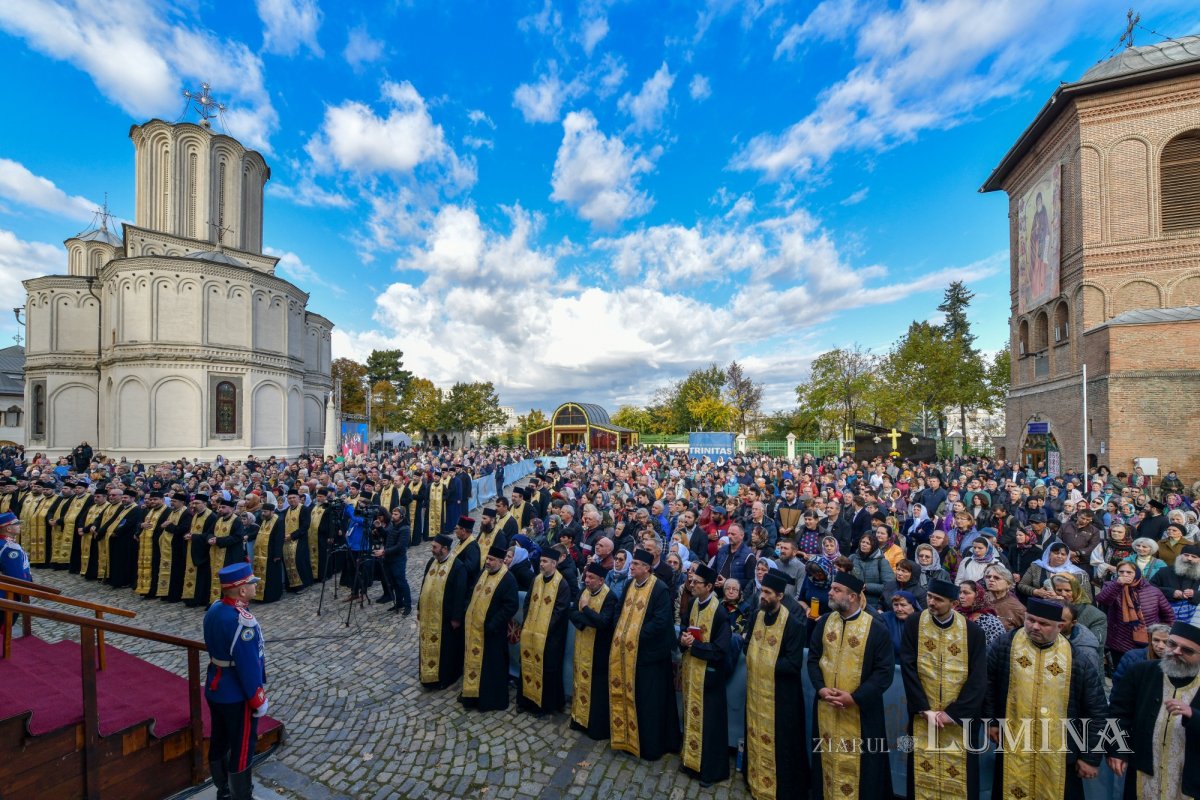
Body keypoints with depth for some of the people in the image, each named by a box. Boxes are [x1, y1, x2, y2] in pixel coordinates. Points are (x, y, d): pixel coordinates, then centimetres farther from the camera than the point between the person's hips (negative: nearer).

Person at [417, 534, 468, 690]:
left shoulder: (458, 566, -22)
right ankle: (430, 675, 40)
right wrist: (419, 608, 13)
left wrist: (456, 617, -17)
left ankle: (445, 677, 30)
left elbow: (460, 594, -19)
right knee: (429, 645, 20)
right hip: (429, 613, 7)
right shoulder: (431, 561, 1)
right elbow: (424, 585, 11)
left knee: (446, 647, 10)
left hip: (446, 616, -7)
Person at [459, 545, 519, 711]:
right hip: (475, 627, 8)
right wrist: (469, 615, 9)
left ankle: (491, 699, 25)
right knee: (474, 660, 21)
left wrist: (492, 625, -24)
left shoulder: (507, 580, -21)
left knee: (491, 665, 7)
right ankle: (473, 692, 41)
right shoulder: (484, 572, 3)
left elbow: (511, 606, -24)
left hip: (490, 631, -8)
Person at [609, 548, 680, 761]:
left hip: (648, 652, -7)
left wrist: (638, 637, -19)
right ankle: (629, 738, 38)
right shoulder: (629, 585, 4)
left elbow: (661, 621, -22)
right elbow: (621, 612, 14)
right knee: (628, 696, 19)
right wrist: (620, 633, -1)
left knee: (649, 700, 7)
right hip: (627, 651, 7)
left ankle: (651, 746, 25)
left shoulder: (660, 589, -18)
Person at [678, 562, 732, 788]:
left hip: (708, 674, -7)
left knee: (708, 721, 8)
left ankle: (712, 769, 27)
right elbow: (685, 630, 11)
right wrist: (683, 640, -11)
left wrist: (693, 644, -21)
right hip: (691, 670, 7)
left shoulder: (719, 612, -22)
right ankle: (691, 759, 38)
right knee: (692, 716, 20)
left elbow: (720, 649, -22)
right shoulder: (694, 605, 0)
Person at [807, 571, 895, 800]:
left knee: (855, 761, 10)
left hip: (860, 711, -4)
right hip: (826, 706, 4)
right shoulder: (824, 622, -2)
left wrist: (854, 697, -18)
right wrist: (820, 688, -12)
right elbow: (813, 658, 3)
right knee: (828, 756, 18)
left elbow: (885, 671, -12)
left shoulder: (877, 629, -14)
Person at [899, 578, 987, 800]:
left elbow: (978, 679, -8)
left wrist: (951, 713, -12)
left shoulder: (973, 632, -7)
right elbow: (908, 669, -8)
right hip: (922, 718, 0)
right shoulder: (913, 625, -8)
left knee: (958, 781, 11)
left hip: (959, 719, 0)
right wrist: (925, 709, -14)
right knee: (923, 777, 9)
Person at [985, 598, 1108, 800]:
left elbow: (1097, 711, -1)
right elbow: (988, 683, 3)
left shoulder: (1078, 659, -9)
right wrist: (991, 720, 3)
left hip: (1059, 755, 0)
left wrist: (1091, 756, 0)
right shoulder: (1004, 647, -8)